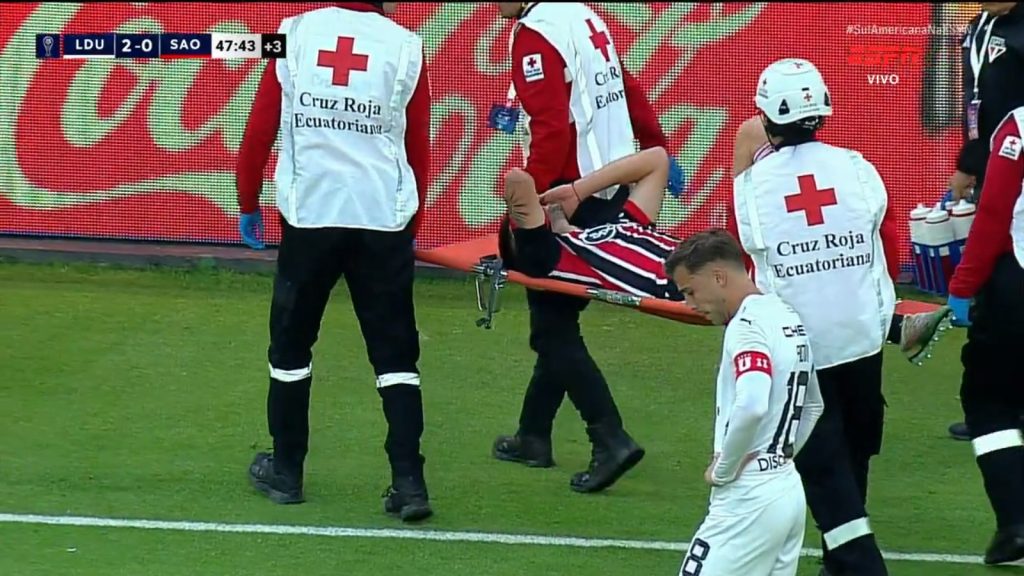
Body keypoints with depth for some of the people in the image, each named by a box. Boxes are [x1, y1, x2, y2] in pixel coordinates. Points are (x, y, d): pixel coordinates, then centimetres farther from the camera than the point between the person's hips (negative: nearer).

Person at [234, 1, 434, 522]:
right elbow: (419, 149, 6)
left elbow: (259, 130, 2)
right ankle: (409, 482, -5)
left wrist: (249, 202, 15)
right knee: (395, 355, 4)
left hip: (308, 215, 0)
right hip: (384, 220, 0)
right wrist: (409, 224, 19)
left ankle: (285, 472, 23)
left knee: (291, 343, 15)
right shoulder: (405, 48, 1)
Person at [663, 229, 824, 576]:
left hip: (749, 499, -10)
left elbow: (751, 407, -30)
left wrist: (722, 470, -17)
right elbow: (813, 406, 28)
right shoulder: (789, 318, 15)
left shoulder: (748, 324, -14)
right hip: (789, 489, 10)